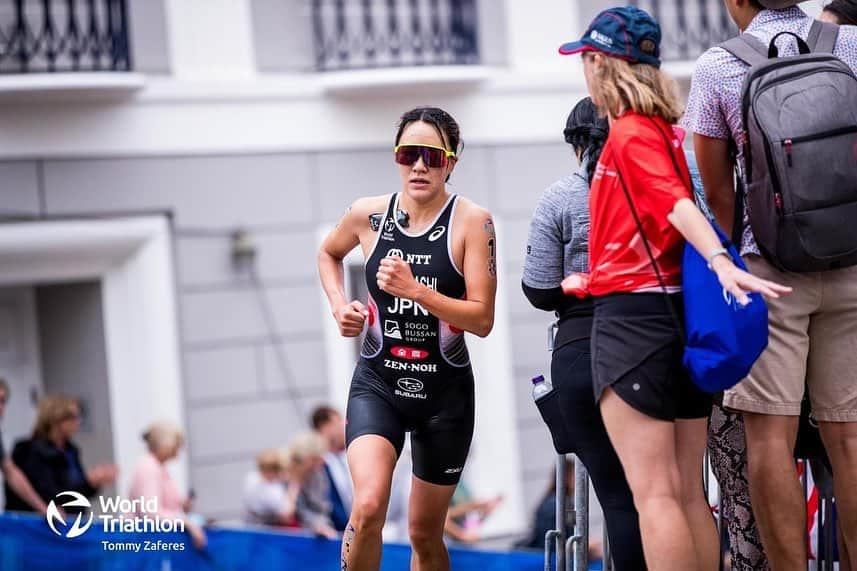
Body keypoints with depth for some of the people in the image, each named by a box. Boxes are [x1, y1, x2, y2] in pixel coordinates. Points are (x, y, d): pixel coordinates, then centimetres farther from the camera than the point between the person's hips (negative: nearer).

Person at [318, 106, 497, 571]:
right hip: (377, 383, 1)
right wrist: (339, 306, 6)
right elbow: (328, 254, 23)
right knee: (368, 507, -24)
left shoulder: (471, 222, -10)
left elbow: (482, 319, -14)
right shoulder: (368, 215, -1)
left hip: (445, 392, -1)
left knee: (424, 532, 12)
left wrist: (416, 291, -26)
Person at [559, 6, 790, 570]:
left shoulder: (628, 133, -9)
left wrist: (719, 261, -40)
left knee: (654, 494, -10)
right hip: (681, 312, 9)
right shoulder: (666, 130, 15)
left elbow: (675, 202, -24)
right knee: (689, 493, 10)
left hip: (633, 315, -9)